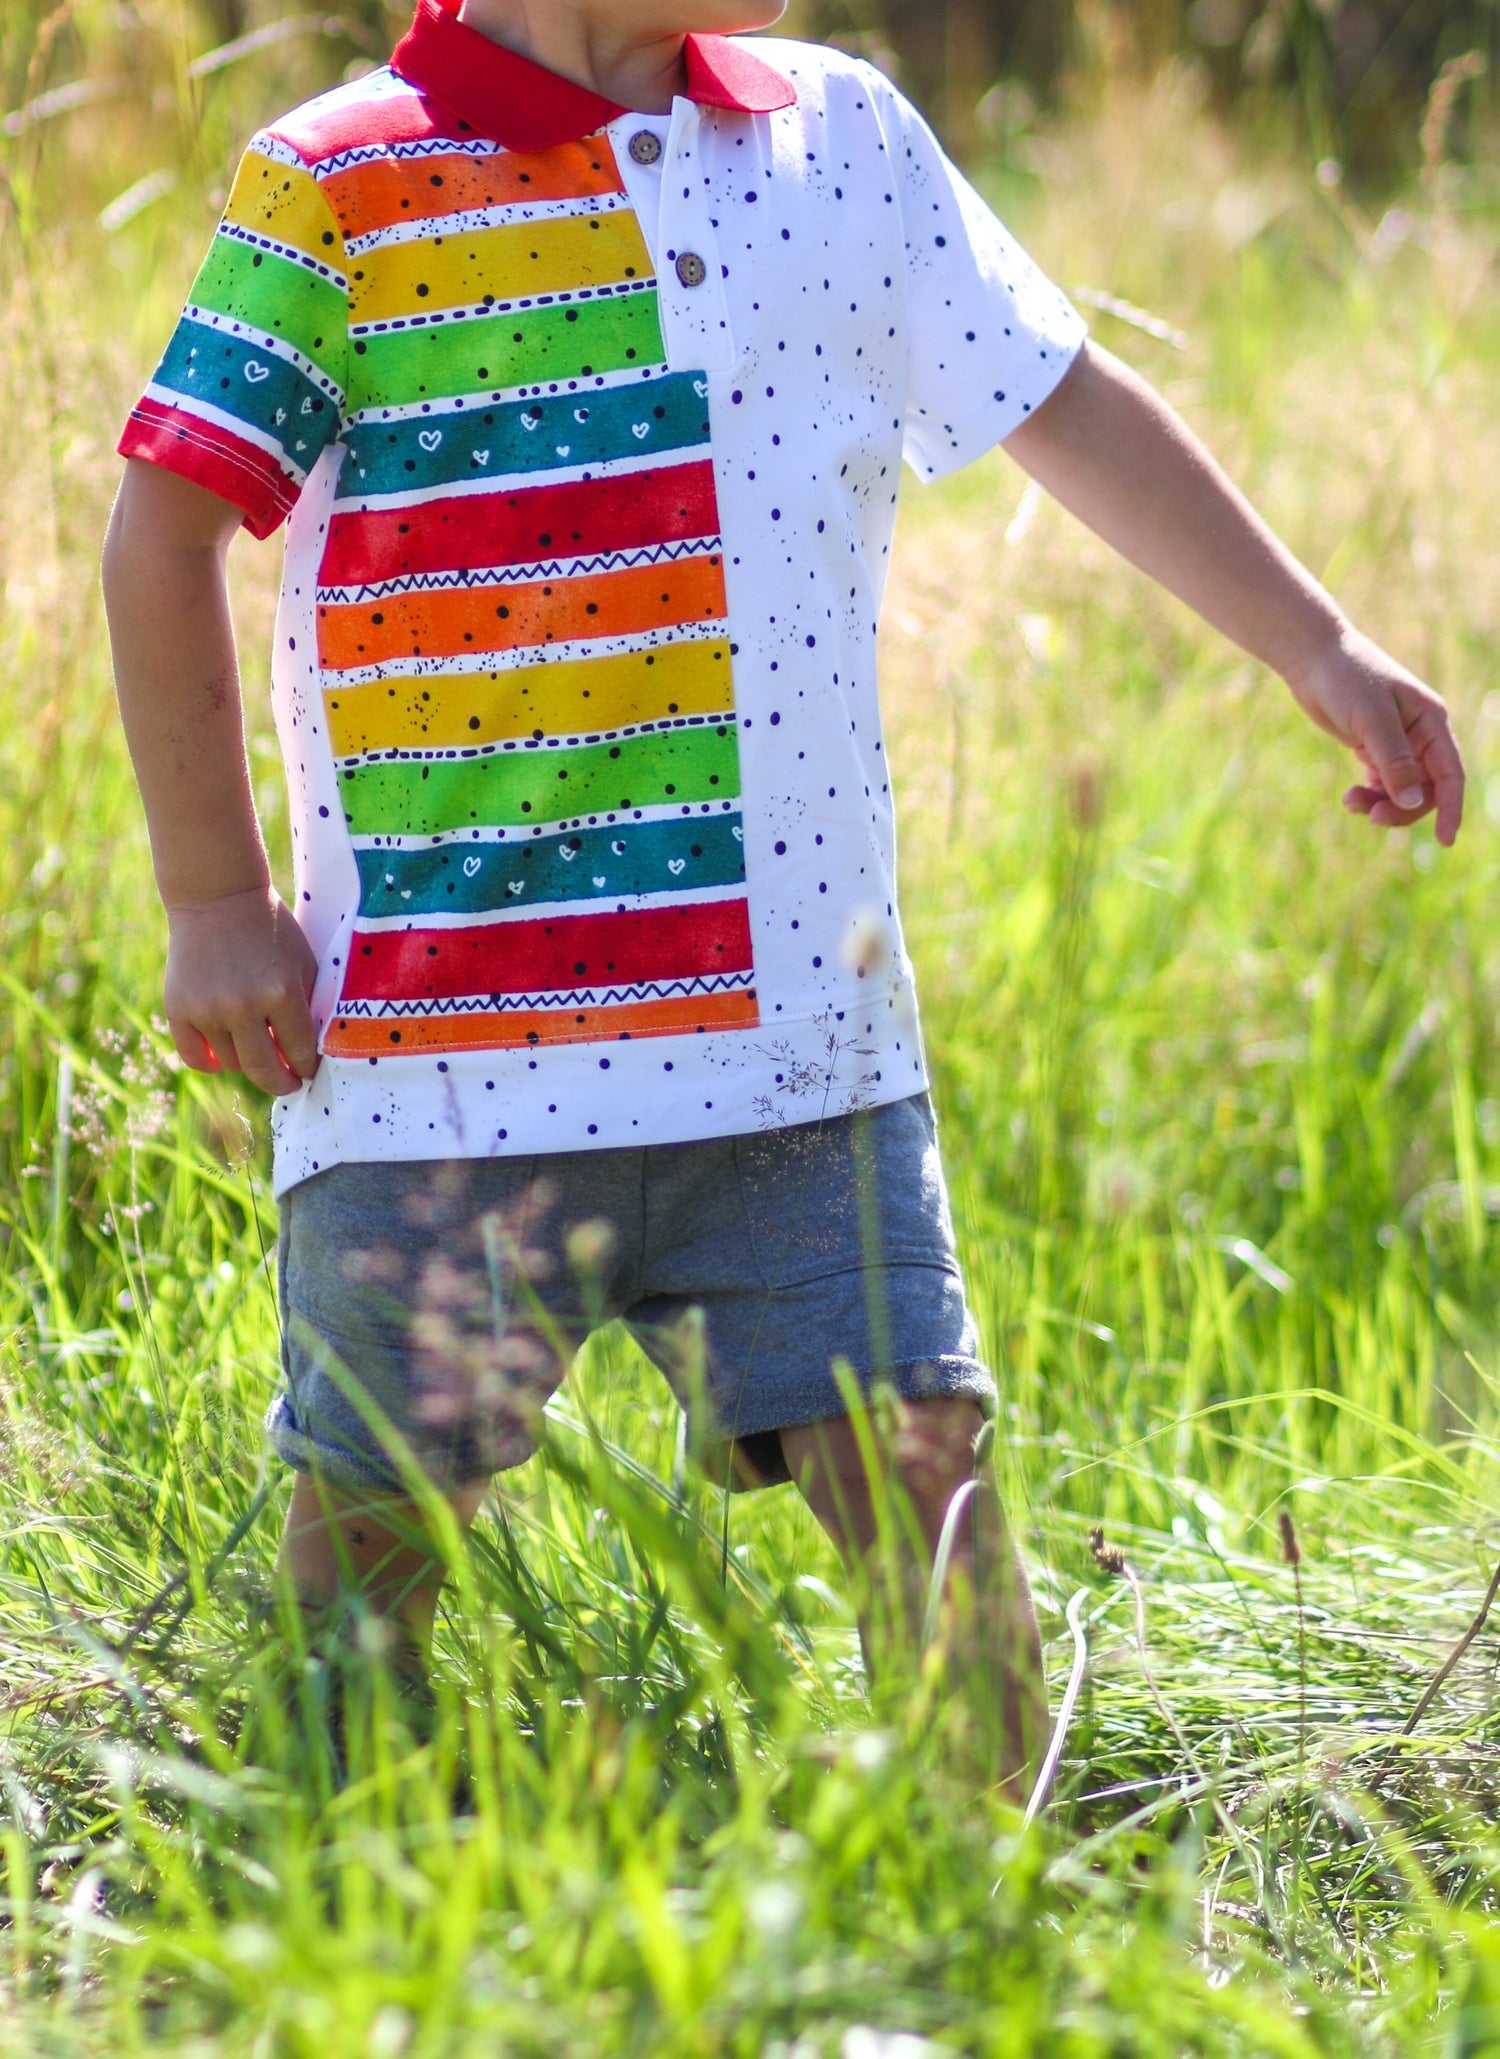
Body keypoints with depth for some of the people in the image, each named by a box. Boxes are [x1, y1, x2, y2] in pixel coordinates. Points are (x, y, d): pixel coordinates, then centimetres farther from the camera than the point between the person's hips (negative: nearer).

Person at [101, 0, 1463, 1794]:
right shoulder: (335, 189, -4)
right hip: (444, 1026, -4)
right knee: (372, 1513, 3)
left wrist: (1319, 654, 18)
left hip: (798, 1024, 4)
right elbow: (165, 531, -4)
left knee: (922, 1474, -1)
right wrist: (213, 904, -5)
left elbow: (1070, 411, 19)